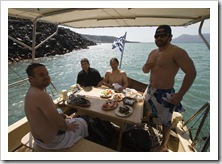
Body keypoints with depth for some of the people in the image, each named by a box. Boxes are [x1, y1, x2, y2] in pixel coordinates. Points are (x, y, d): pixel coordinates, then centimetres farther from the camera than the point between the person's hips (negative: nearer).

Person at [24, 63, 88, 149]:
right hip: (52, 140, -9)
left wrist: (60, 116, 5)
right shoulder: (41, 95, -34)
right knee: (83, 122, 11)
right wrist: (67, 126, -13)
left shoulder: (30, 92, -1)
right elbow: (59, 123, -33)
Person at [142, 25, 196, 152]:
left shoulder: (177, 52, -18)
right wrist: (145, 67, -8)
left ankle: (164, 146, 30)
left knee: (165, 121, 9)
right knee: (150, 110, 26)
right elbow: (145, 70, 17)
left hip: (165, 94, -7)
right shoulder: (153, 52, 8)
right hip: (151, 90, 7)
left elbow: (191, 72, -21)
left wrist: (180, 94, -21)